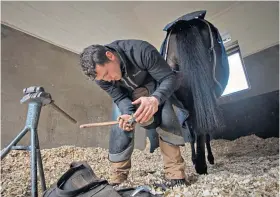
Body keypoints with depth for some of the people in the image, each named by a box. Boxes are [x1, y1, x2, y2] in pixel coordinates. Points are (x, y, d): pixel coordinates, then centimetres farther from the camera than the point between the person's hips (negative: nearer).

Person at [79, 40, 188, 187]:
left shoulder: (142, 51, -39)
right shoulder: (100, 71, -26)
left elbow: (170, 78, -33)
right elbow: (119, 98, -18)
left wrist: (155, 99, -54)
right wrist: (128, 114, -41)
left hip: (154, 88, -2)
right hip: (126, 94, 3)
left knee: (166, 120, -26)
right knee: (120, 129, -13)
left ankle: (175, 175, -13)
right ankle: (116, 179, 4)